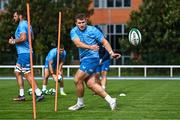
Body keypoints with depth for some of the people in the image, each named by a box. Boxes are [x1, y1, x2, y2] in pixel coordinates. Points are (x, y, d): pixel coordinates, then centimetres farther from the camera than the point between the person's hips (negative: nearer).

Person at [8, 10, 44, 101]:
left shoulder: (22, 25, -13)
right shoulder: (27, 24, 18)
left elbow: (23, 38, -26)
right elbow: (31, 37, 23)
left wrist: (13, 41, -9)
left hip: (24, 53, -10)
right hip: (23, 53, 10)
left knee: (27, 74, -9)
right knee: (17, 72, 13)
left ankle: (39, 94, -8)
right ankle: (21, 95, 14)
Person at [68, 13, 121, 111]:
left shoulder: (93, 30, -4)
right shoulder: (74, 31, 5)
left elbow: (104, 42, 0)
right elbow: (78, 43, -14)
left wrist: (111, 53, -13)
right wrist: (90, 47, -32)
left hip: (92, 58, -5)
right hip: (84, 59, 5)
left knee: (77, 79, -10)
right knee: (90, 83, -3)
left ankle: (80, 103, 8)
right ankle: (110, 100, 2)